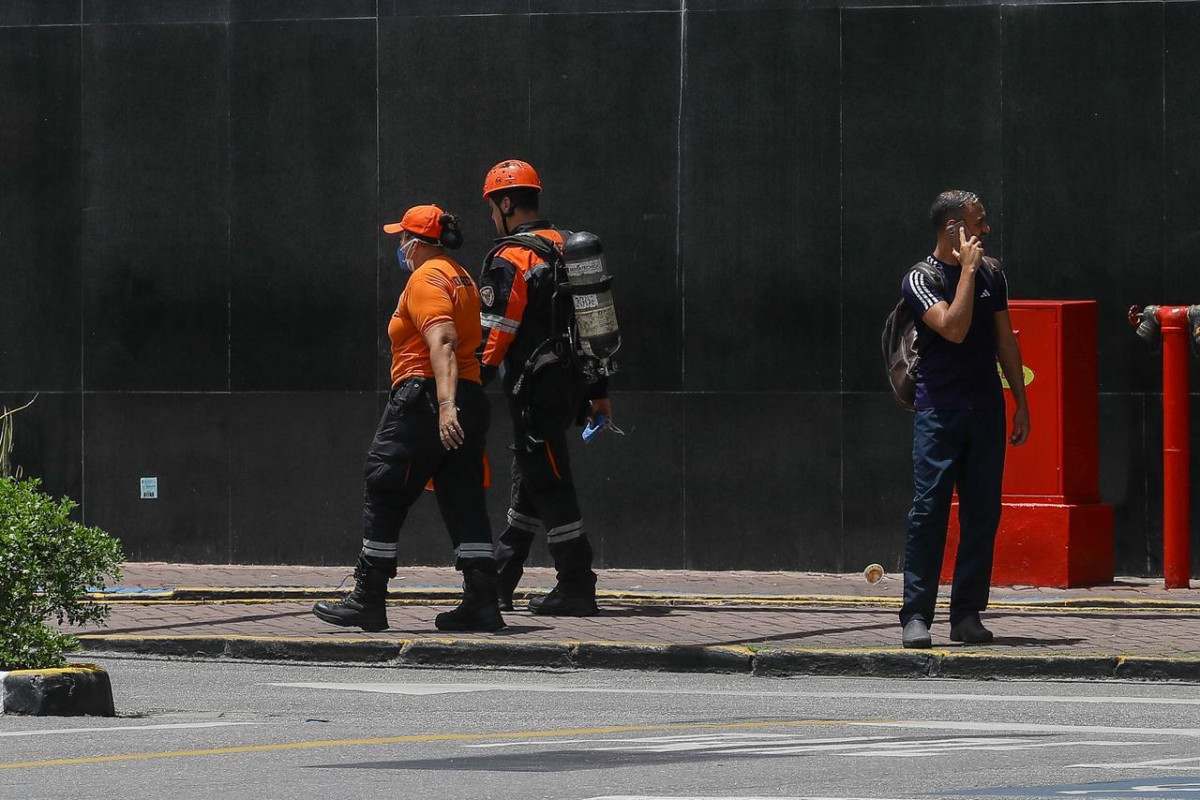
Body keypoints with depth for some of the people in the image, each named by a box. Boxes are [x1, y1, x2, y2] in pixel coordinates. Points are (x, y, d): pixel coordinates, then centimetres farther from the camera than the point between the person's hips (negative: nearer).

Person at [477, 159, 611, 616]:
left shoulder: (510, 258, -13)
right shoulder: (565, 249, 14)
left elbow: (493, 335, -17)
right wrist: (599, 391, 21)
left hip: (535, 387, -9)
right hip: (569, 385, 9)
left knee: (548, 486, -5)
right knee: (529, 481, 16)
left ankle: (577, 589, -5)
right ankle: (498, 582, 24)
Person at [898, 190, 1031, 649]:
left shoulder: (991, 273, 13)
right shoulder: (920, 279, -5)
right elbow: (954, 328, -19)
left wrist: (1021, 403, 14)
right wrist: (968, 268, -14)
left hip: (986, 408, 5)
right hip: (939, 409, -5)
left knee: (983, 514, 2)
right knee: (928, 511, -8)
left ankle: (967, 615, 7)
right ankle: (916, 615, -7)